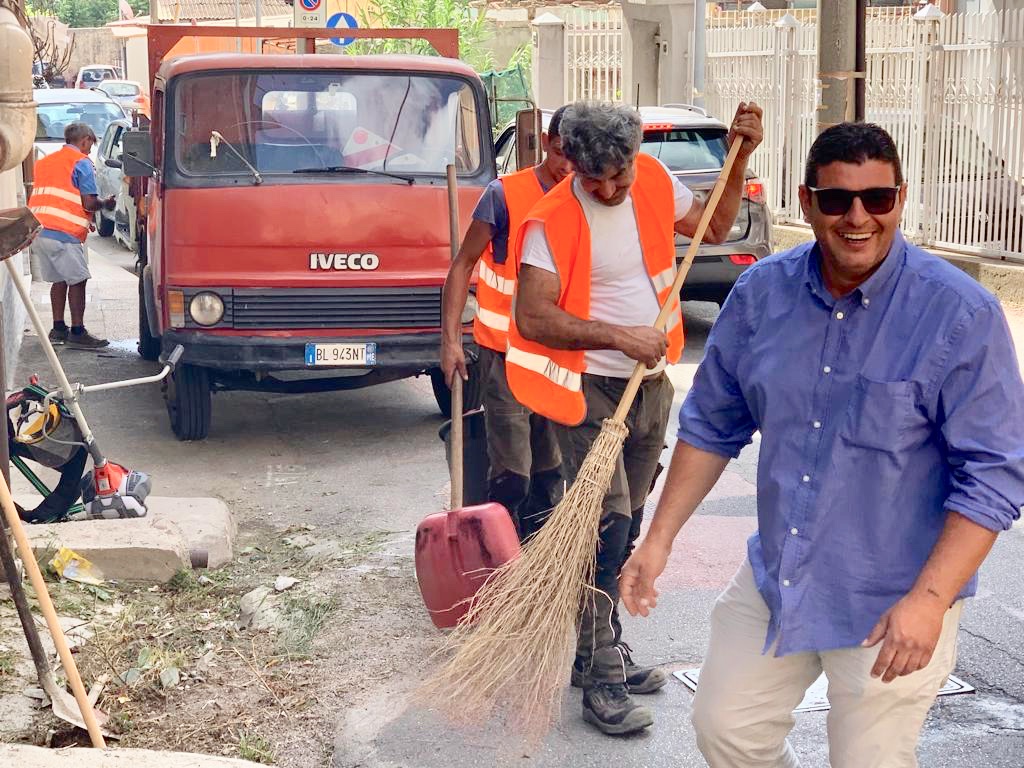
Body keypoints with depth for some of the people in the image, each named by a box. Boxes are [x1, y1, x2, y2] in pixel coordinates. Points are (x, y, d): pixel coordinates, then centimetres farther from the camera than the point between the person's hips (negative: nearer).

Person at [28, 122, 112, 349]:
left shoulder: (45, 161, 21)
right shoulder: (81, 163, -3)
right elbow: (89, 203, -11)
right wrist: (106, 203, 11)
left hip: (38, 231, 8)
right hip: (64, 234, -8)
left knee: (59, 279, 17)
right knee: (77, 280, 0)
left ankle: (58, 328, 18)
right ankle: (77, 332, 0)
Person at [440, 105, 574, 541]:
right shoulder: (505, 194, -11)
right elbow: (463, 264, -6)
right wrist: (450, 338, -12)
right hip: (505, 352, -5)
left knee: (550, 470, 14)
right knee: (511, 473, -7)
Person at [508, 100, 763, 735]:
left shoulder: (656, 182, 2)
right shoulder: (553, 221, -17)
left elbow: (714, 227, 19)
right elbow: (532, 317, -23)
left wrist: (739, 157, 7)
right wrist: (620, 336, -27)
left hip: (651, 386, 6)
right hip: (590, 392, -6)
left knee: (627, 527, 13)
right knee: (607, 526, -11)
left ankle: (604, 652, 27)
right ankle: (601, 682, -4)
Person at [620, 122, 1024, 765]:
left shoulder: (961, 314, -17)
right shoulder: (761, 292, -3)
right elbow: (712, 427, 8)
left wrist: (928, 599, -26)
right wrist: (660, 538, 4)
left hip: (893, 605, -5)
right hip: (773, 579, 5)